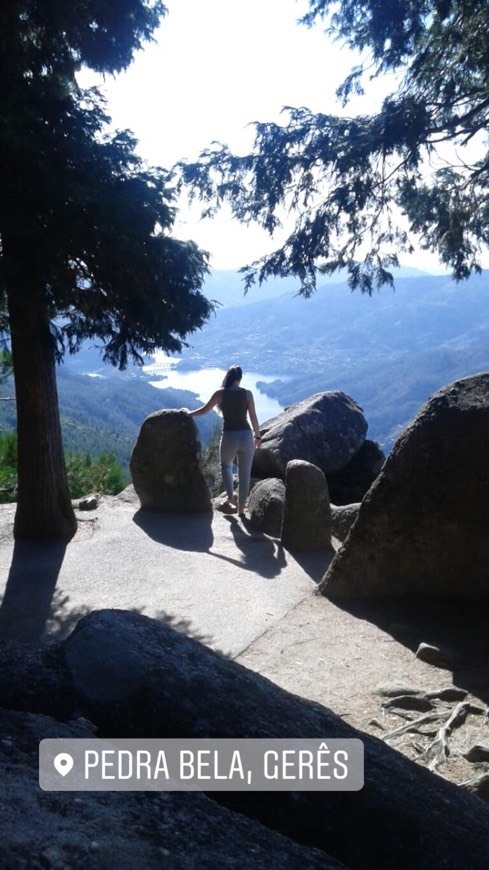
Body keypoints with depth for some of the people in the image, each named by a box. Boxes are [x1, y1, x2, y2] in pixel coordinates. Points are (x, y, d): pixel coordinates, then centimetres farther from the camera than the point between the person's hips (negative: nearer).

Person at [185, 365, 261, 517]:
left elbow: (204, 410, 7)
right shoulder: (247, 393, 1)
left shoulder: (220, 393, 0)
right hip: (246, 435, 0)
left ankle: (230, 497, 15)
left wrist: (187, 414, 23)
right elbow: (253, 417, 0)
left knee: (226, 465, 28)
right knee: (244, 474, 10)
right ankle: (241, 508, 16)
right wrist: (257, 436, 12)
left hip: (229, 436, 0)